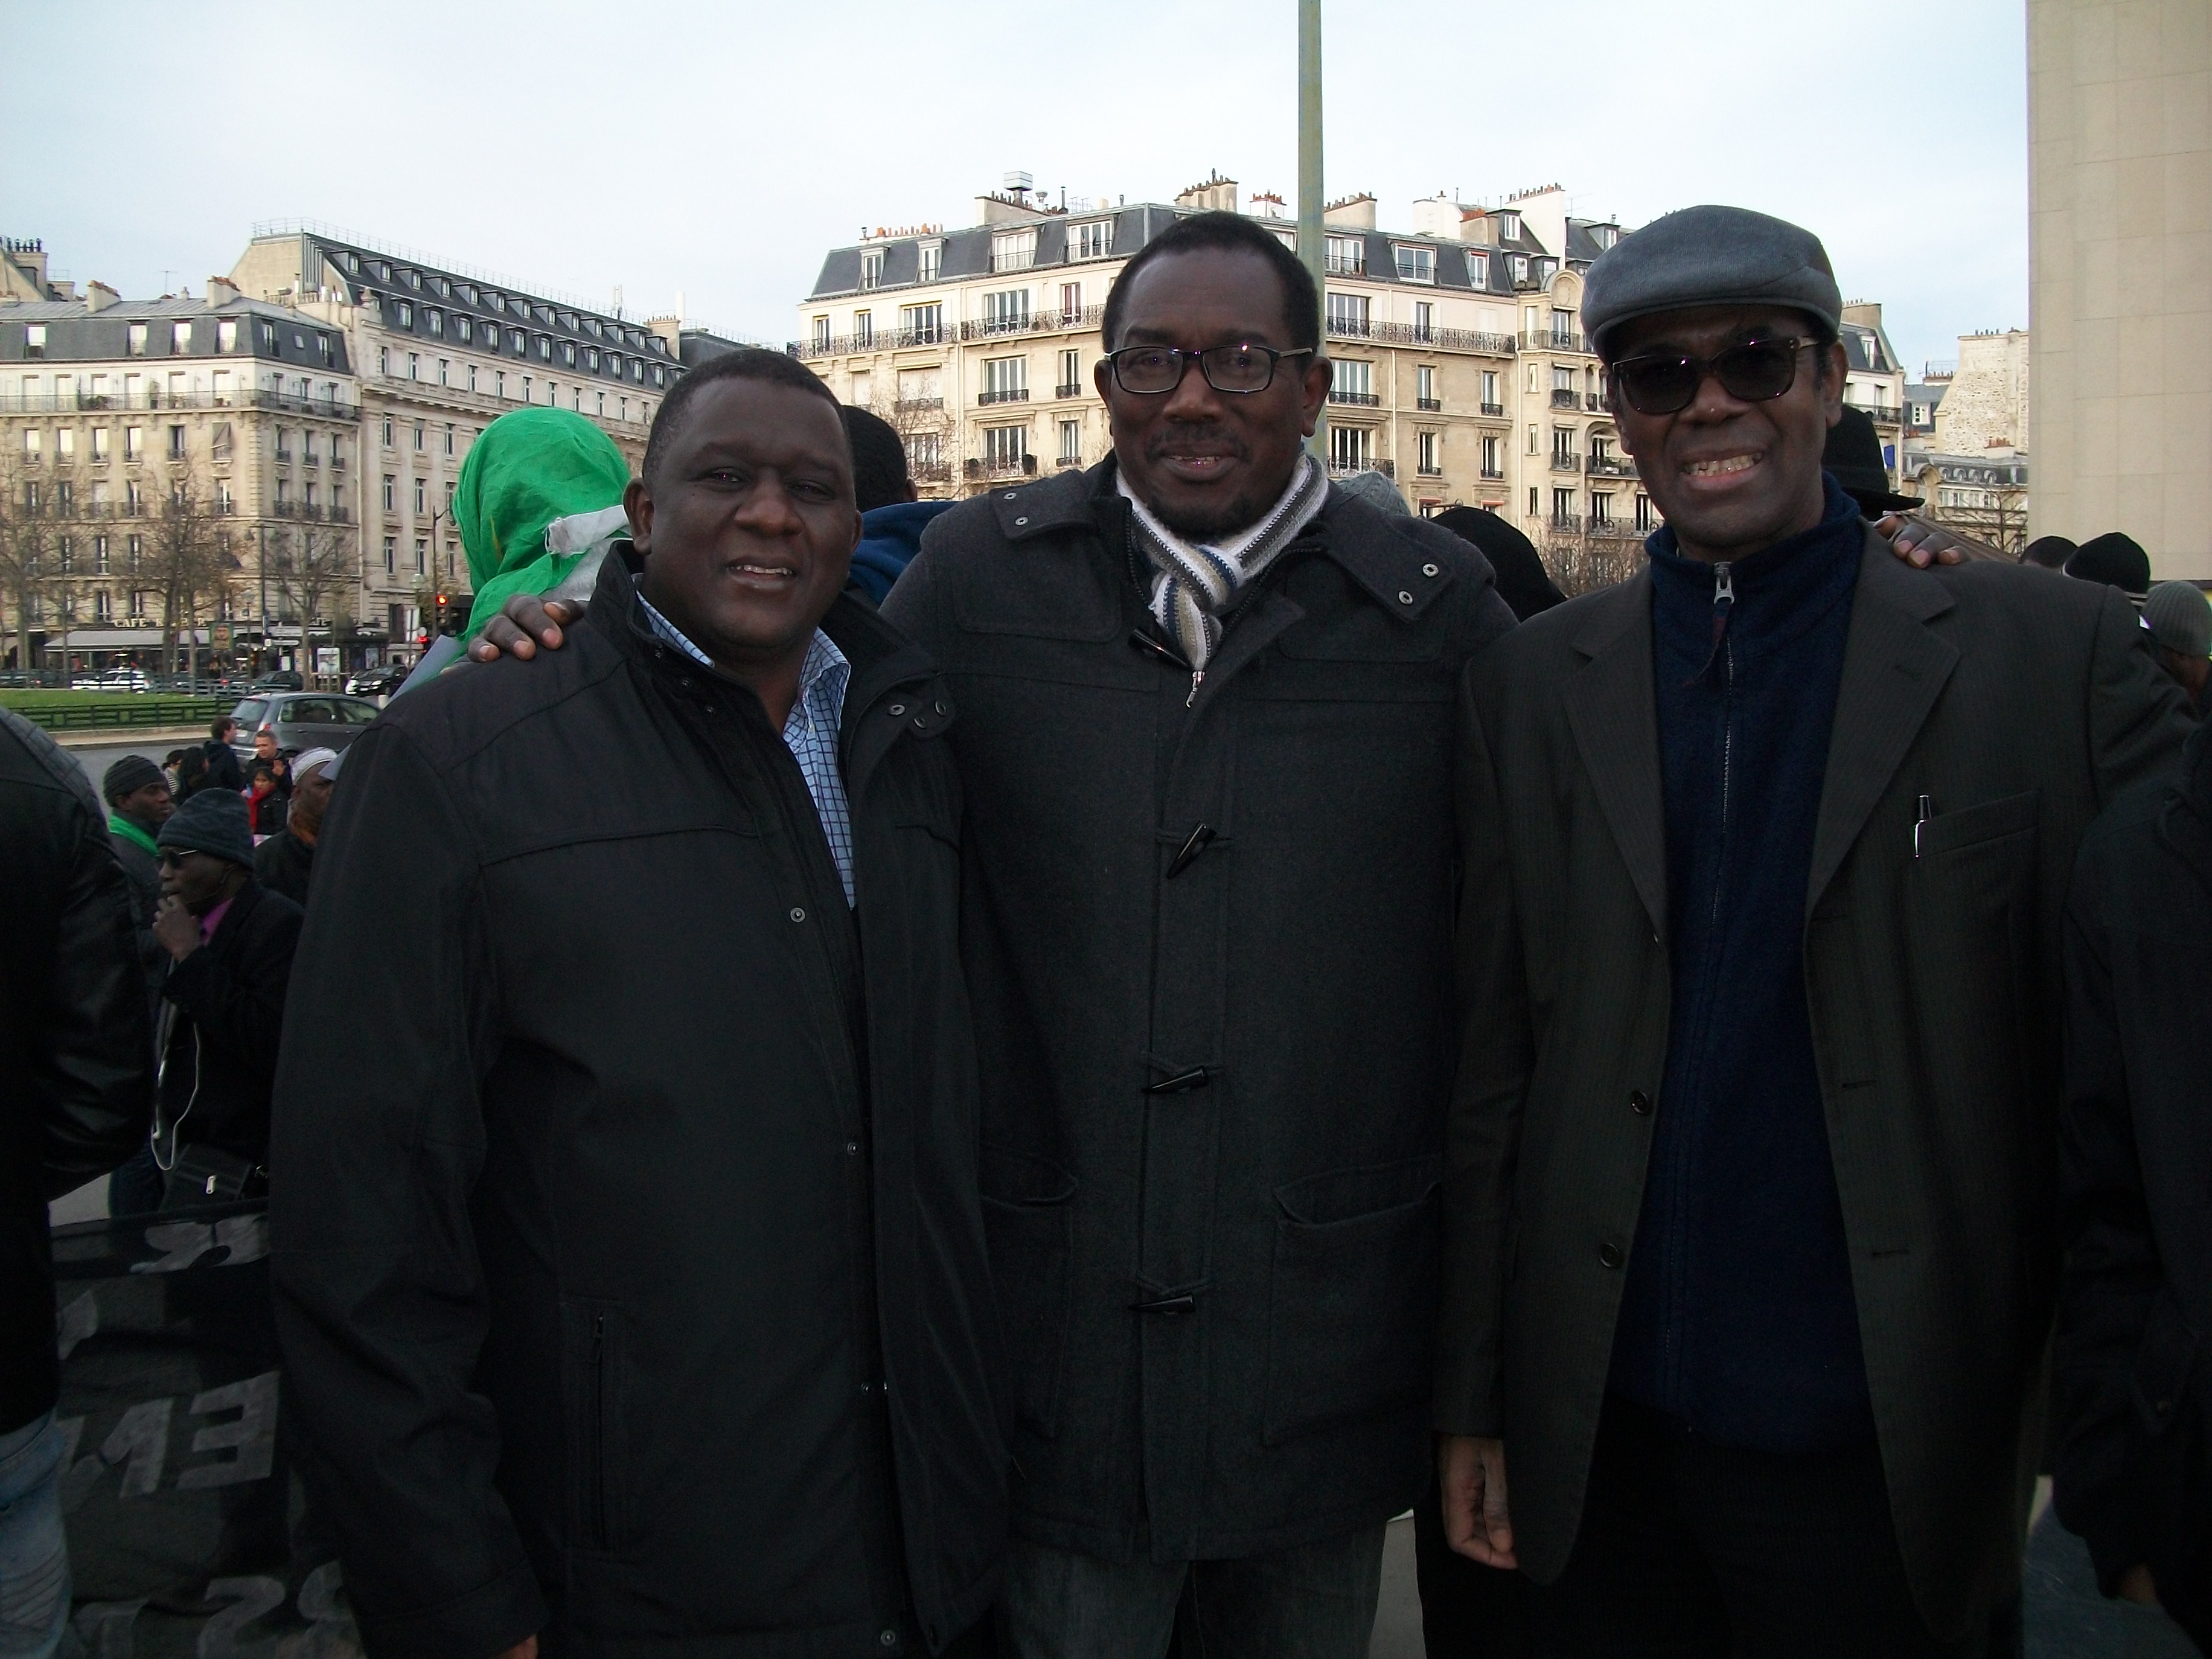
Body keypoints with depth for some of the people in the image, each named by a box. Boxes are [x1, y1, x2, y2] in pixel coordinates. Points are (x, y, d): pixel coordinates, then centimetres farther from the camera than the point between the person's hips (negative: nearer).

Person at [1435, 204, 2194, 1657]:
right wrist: (1475, 1400, 3)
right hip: (1603, 1447, 2)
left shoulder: (2052, 655, -4)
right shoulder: (1533, 686, 2)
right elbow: (1492, 1064, 2)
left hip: (1896, 1467, -1)